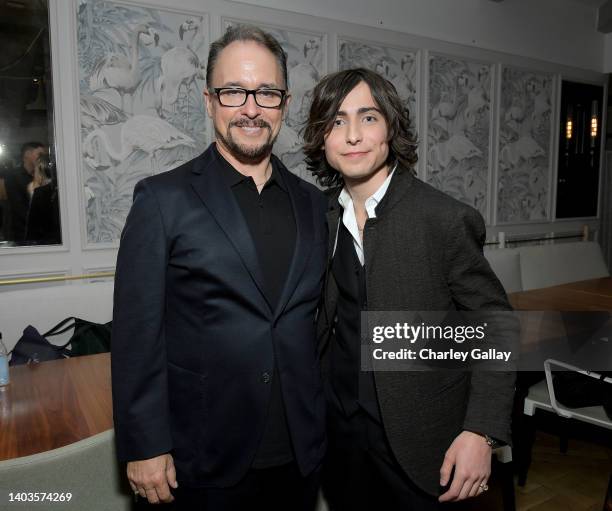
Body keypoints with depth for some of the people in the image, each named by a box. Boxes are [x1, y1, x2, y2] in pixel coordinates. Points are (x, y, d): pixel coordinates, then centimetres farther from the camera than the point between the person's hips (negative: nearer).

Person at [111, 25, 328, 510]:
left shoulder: (313, 202, 3)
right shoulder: (163, 198, -9)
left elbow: (319, 318, 8)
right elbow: (137, 333, -9)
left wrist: (328, 419, 7)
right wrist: (144, 446, -9)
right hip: (209, 460, -3)